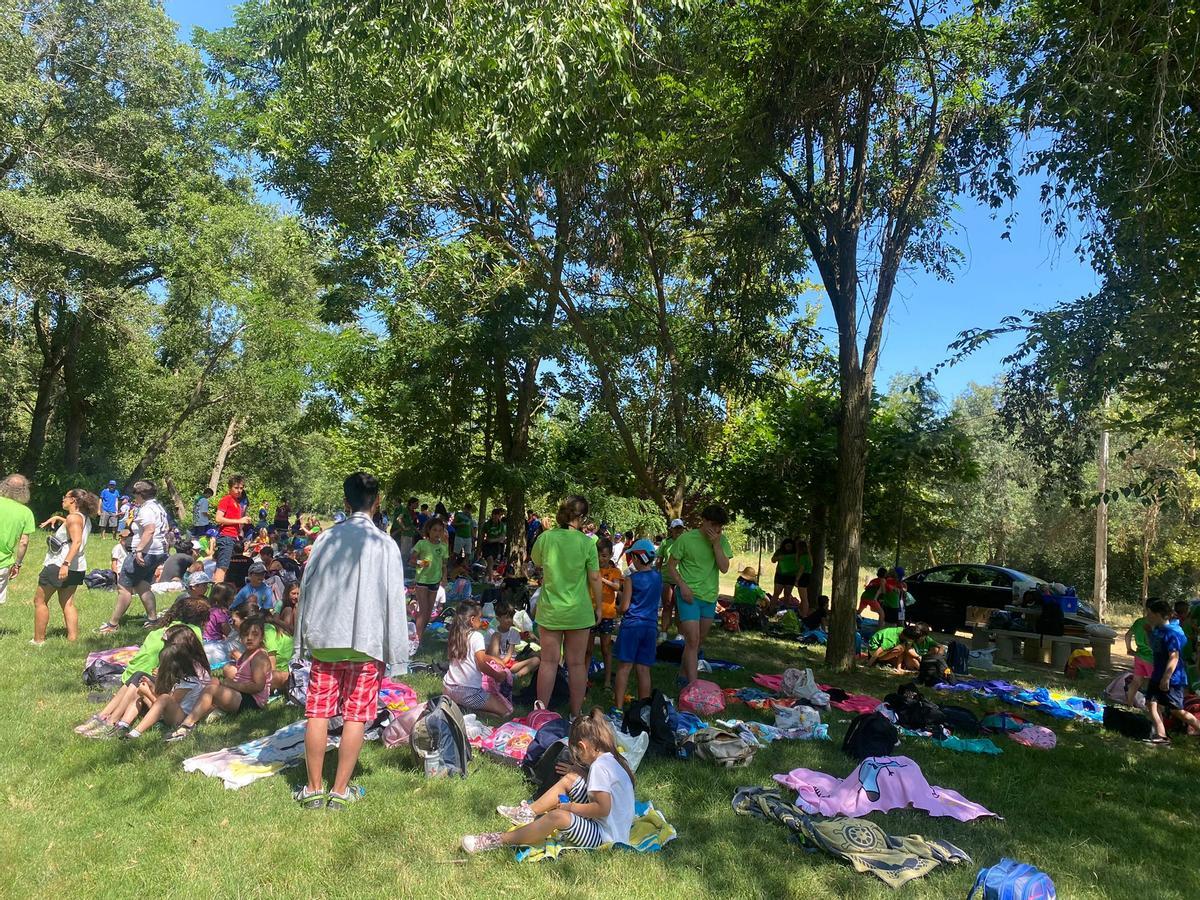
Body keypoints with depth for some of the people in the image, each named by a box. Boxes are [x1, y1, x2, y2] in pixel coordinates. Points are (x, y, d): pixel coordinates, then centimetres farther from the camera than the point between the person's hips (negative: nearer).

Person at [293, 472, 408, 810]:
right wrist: (395, 650, 0)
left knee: (318, 713, 10)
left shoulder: (326, 539, 2)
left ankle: (314, 788, 19)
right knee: (356, 716, 6)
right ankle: (340, 790, 13)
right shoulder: (385, 544, -8)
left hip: (324, 639, 3)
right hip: (366, 642, -3)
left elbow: (306, 588, 6)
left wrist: (303, 637, 15)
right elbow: (393, 600, -7)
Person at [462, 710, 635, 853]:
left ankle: (498, 841, -19)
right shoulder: (613, 758, 6)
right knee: (570, 778, 11)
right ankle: (527, 812, 17)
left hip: (605, 836, -10)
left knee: (559, 816, -29)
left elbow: (603, 808, -27)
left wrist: (571, 807, -15)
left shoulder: (599, 766, -21)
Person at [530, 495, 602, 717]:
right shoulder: (586, 542, -12)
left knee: (548, 661, 10)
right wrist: (598, 606, 6)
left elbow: (537, 563, 13)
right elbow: (594, 578, -6)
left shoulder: (546, 537, -6)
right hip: (578, 612, -1)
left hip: (549, 610, 2)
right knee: (577, 663, 9)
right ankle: (576, 715, 18)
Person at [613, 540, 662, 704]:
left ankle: (619, 707, 1)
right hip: (651, 627, 4)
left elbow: (624, 607, -12)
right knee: (643, 669, 9)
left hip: (631, 625, -4)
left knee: (624, 667, 1)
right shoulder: (658, 577, 4)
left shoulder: (631, 579, -10)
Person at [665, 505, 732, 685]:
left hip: (710, 596, 5)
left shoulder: (721, 541, 0)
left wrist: (716, 544, -18)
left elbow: (724, 568, -10)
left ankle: (685, 675, 33)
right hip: (689, 595, -5)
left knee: (700, 641, 16)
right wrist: (682, 586, -18)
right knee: (693, 640, -13)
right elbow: (671, 567, -6)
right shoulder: (685, 539, -12)